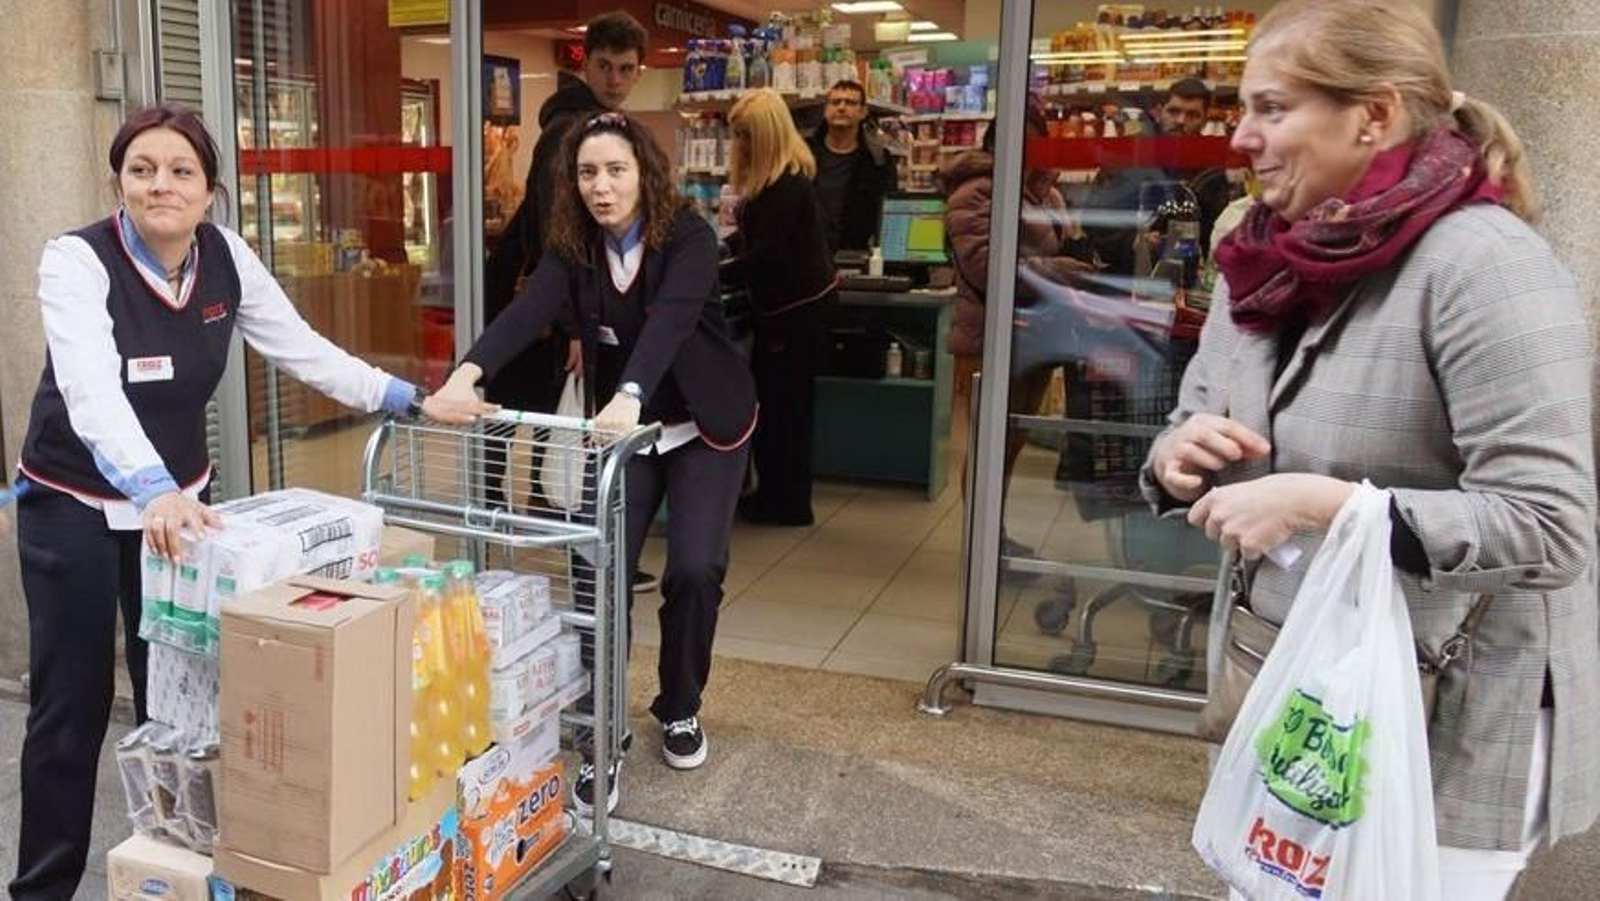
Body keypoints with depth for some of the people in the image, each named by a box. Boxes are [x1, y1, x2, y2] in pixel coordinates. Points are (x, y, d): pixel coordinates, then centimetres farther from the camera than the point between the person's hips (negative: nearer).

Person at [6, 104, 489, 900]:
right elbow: (93, 393, -37)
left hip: (182, 496, 4)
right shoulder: (77, 261, -22)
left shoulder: (227, 258, -7)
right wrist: (155, 491, -53)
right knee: (72, 703, 3)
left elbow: (302, 349, -3)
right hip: (75, 507, -4)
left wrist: (413, 400, -9)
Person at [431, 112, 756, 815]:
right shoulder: (572, 248, -9)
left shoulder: (689, 238, -20)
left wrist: (629, 397, -56)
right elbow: (527, 310, -27)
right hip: (622, 432, 3)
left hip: (705, 429, -2)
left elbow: (670, 319, -38)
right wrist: (468, 372, -47)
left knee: (694, 570, -8)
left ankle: (679, 711, 18)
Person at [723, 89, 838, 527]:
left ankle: (788, 504, 8)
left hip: (800, 307, -10)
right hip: (786, 304, 10)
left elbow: (768, 254, -22)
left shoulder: (787, 184, -19)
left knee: (783, 405, -2)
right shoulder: (770, 179, 12)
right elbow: (751, 235, 19)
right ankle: (775, 495, 22)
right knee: (770, 402, 13)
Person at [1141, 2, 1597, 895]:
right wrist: (1179, 461, -12)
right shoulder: (1267, 262, 2)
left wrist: (1319, 503, -30)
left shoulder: (1481, 262, -20)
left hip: (1455, 721, -7)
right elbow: (1192, 453, 10)